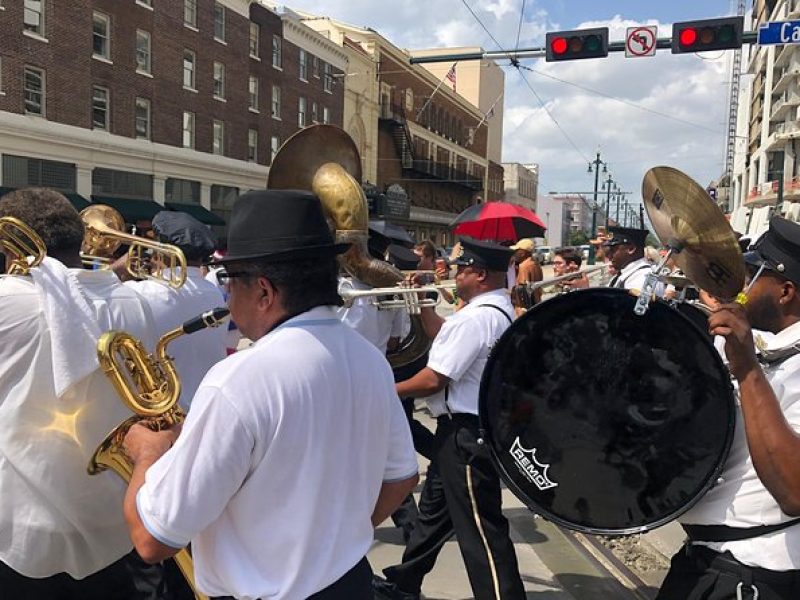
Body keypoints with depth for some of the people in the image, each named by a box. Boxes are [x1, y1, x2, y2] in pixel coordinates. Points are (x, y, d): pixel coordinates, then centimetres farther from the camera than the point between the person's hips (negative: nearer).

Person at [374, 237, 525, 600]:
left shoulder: (477, 317, -23)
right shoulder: (497, 310, 10)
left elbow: (434, 379, -23)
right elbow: (452, 343, 21)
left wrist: (390, 390, -8)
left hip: (466, 432, -11)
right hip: (468, 427, 11)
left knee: (480, 526, -4)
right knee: (435, 507, 21)